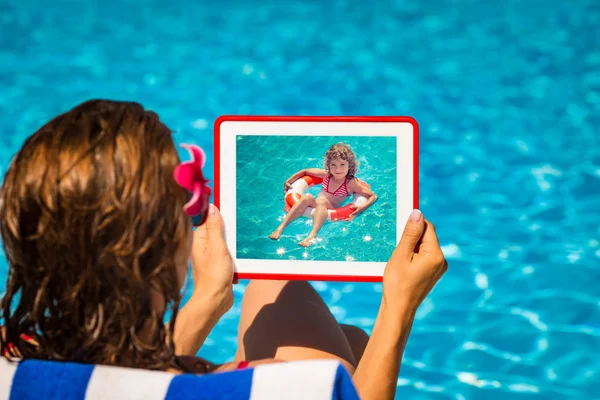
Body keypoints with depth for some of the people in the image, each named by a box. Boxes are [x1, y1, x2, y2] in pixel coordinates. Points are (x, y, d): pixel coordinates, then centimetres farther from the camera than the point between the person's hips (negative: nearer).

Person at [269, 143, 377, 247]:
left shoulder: (351, 183, -8)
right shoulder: (327, 175, 4)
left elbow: (373, 196, -9)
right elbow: (305, 171, 19)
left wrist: (362, 208, -26)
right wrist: (289, 181, 13)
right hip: (315, 208, 4)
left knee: (321, 200, -34)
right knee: (307, 197, -28)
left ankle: (312, 235, -54)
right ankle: (281, 227, -34)